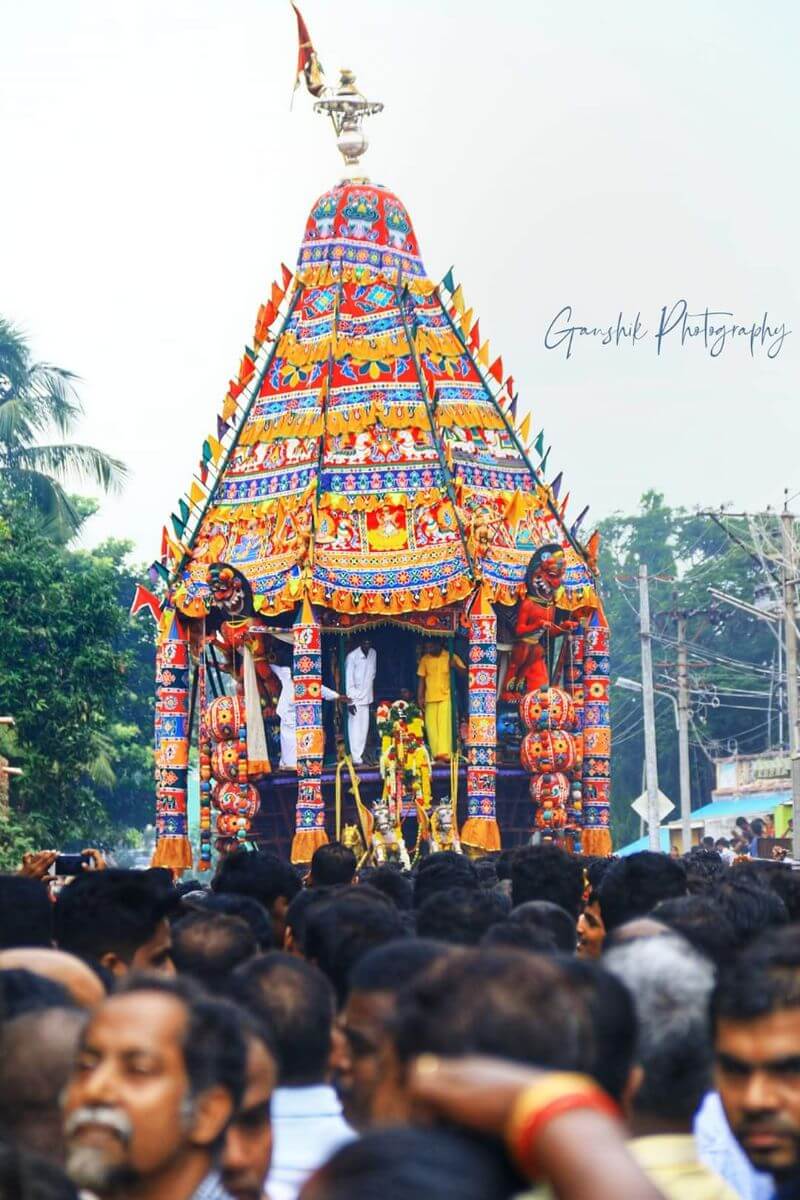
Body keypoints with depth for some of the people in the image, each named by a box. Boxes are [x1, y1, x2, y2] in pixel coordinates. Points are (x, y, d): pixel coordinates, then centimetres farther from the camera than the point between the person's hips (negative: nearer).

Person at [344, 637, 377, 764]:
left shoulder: (373, 654, 4)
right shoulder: (352, 656, -14)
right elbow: (349, 680, -13)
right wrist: (350, 700, -14)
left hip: (366, 697, 6)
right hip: (355, 698, -6)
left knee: (364, 727, 6)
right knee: (355, 727, -9)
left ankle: (361, 755, 12)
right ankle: (356, 758, -10)